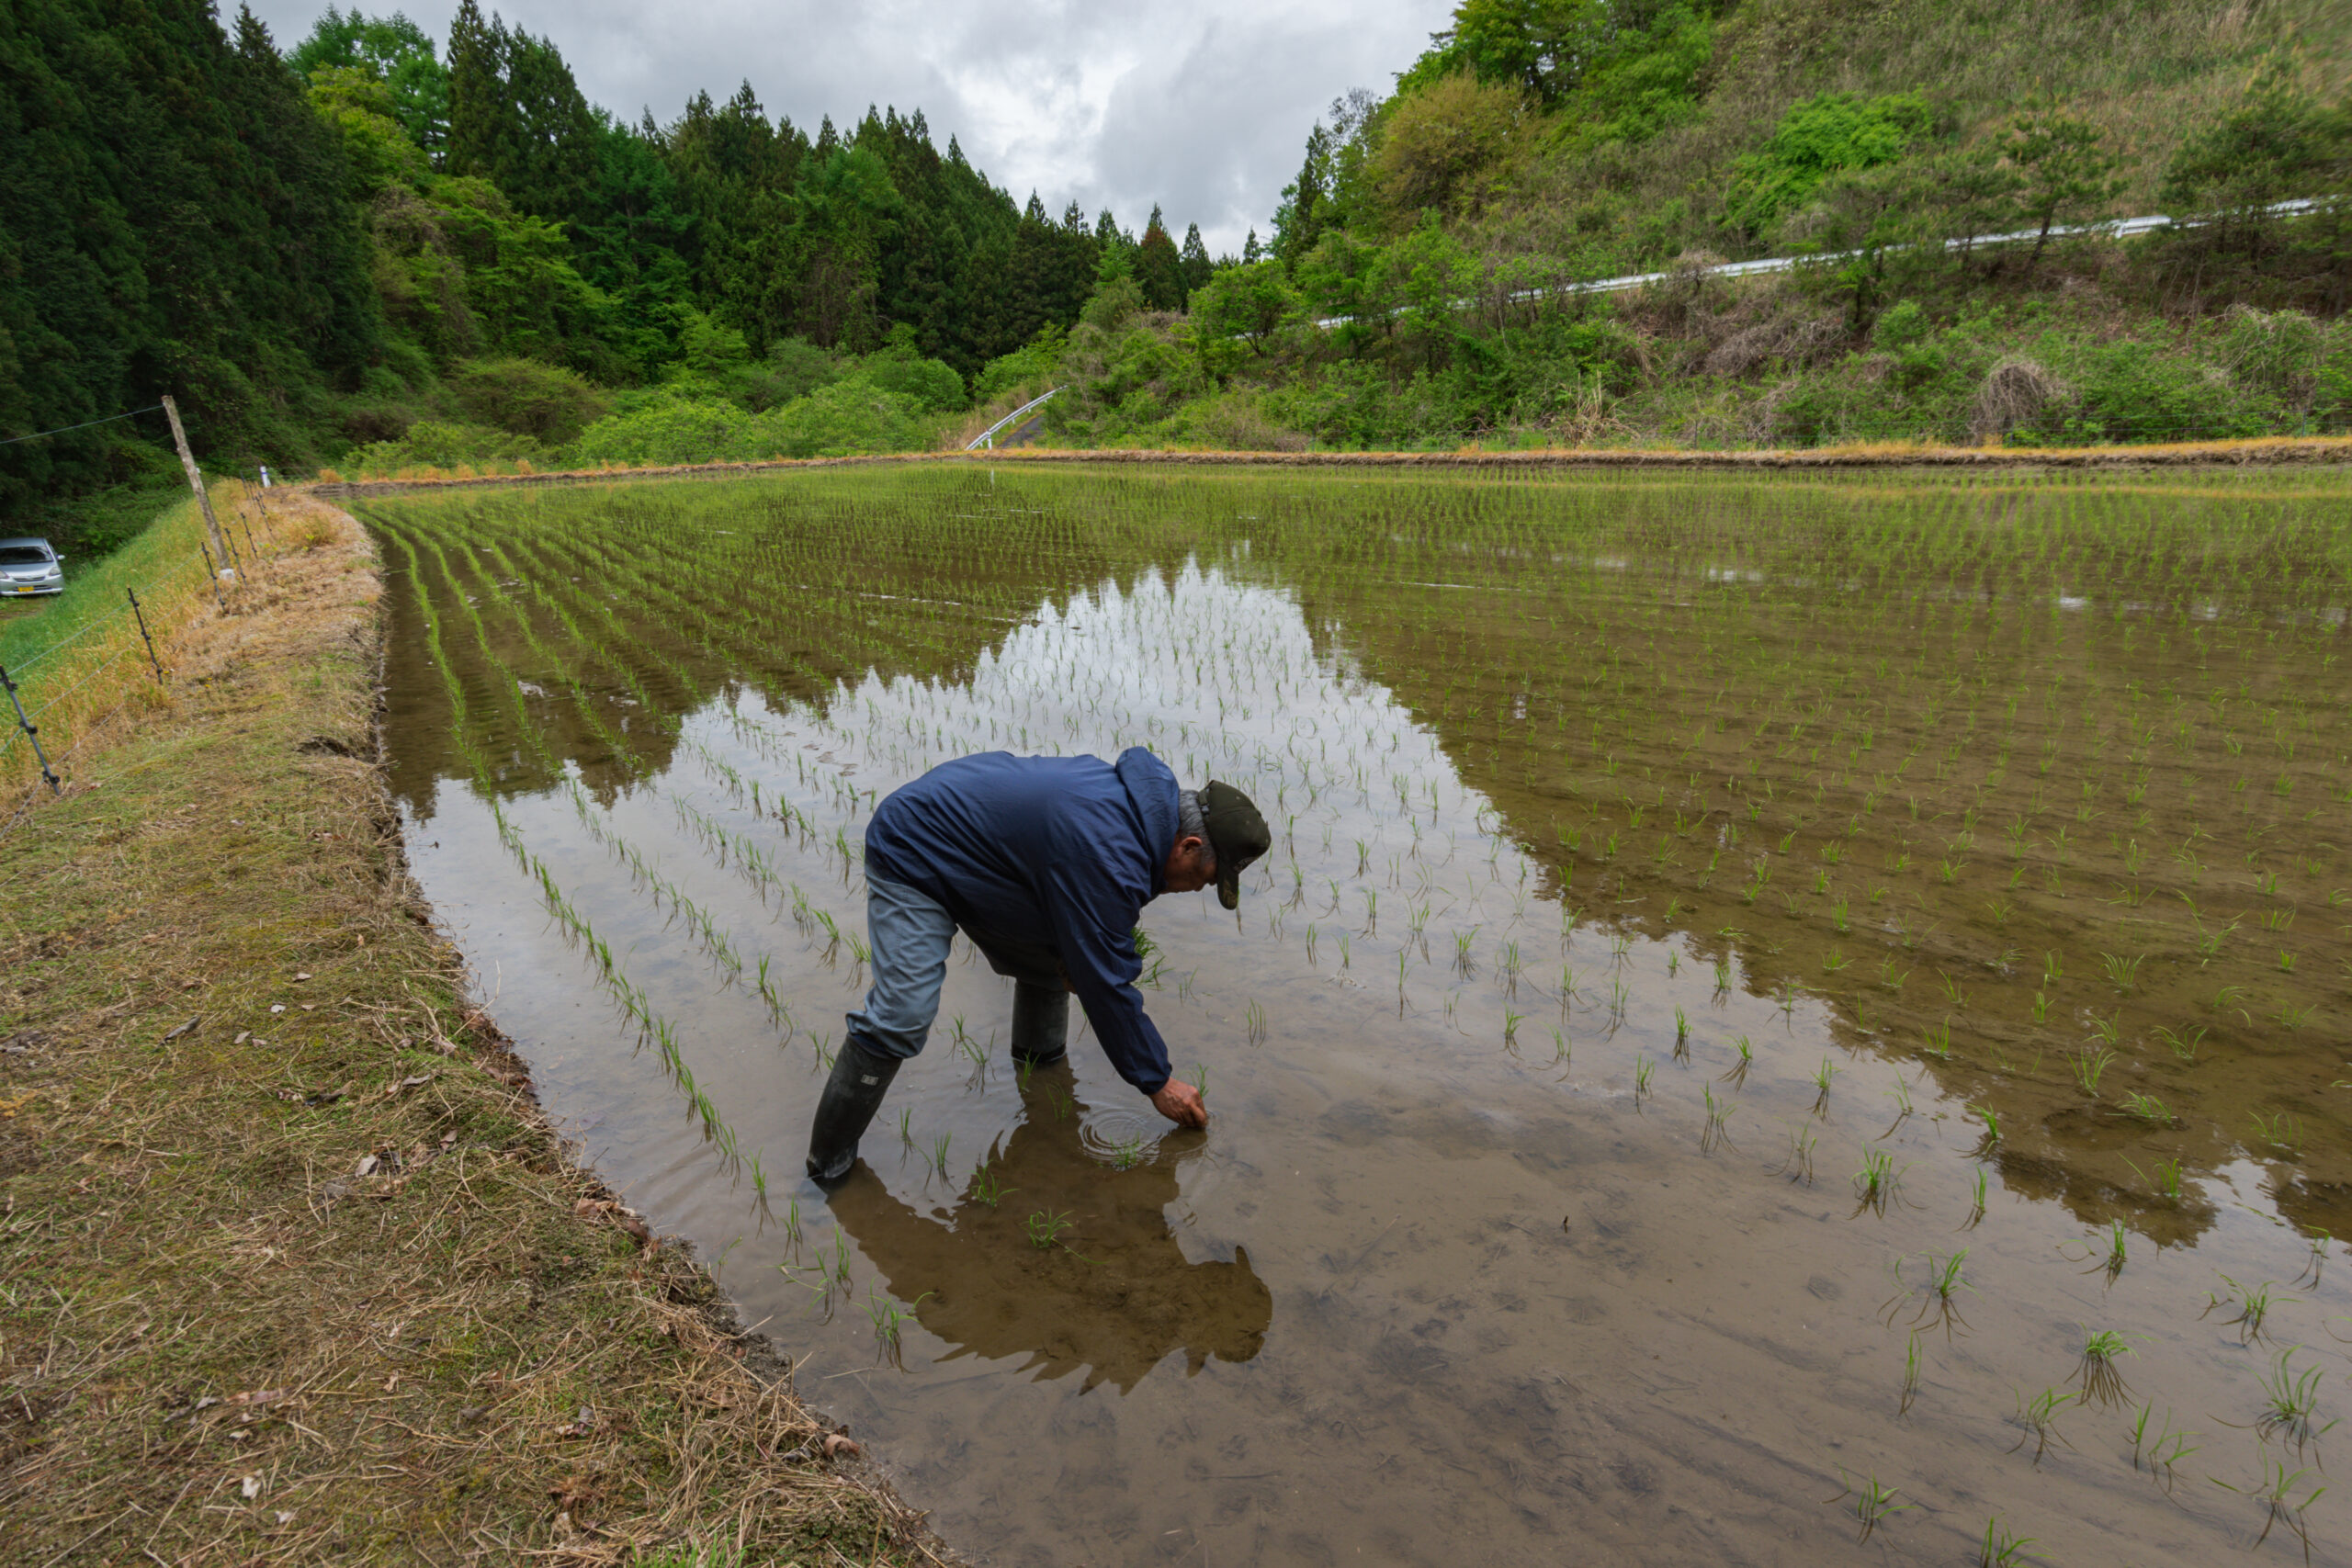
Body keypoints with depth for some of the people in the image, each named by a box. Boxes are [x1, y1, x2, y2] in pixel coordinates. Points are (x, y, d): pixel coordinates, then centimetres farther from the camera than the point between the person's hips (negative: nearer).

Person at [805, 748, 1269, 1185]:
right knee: (902, 1015, -19)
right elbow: (1106, 986, -26)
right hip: (911, 861, -10)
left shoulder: (1145, 792, -5)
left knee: (1049, 968, 12)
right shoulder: (1109, 859, -34)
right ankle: (828, 1168, -6)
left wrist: (1074, 953, -2)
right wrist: (1157, 1082, -13)